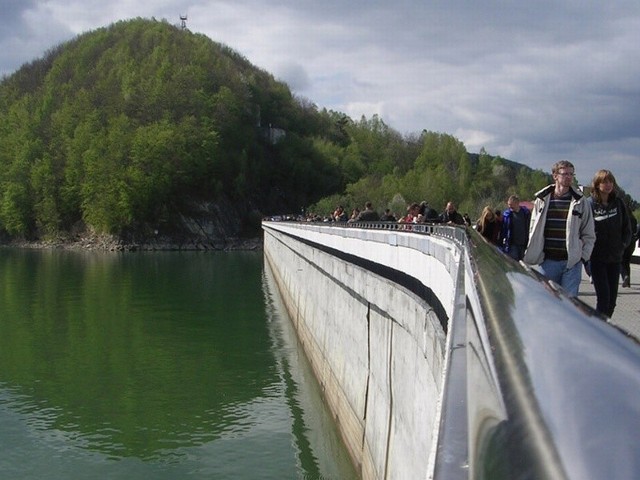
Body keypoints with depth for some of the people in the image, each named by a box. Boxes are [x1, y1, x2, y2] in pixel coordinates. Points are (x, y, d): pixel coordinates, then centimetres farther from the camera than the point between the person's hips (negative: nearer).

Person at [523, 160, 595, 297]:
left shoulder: (580, 201, 3)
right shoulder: (542, 200, 6)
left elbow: (589, 234, 7)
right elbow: (534, 231, 13)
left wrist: (585, 257, 1)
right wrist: (531, 255, 7)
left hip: (572, 262, -1)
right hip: (547, 261, 1)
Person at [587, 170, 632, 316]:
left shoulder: (618, 203, 7)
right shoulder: (590, 204, -5)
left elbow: (627, 227, 13)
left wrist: (623, 245, 2)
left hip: (615, 258, 4)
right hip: (597, 258, -4)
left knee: (612, 298, 5)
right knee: (603, 297, -12)